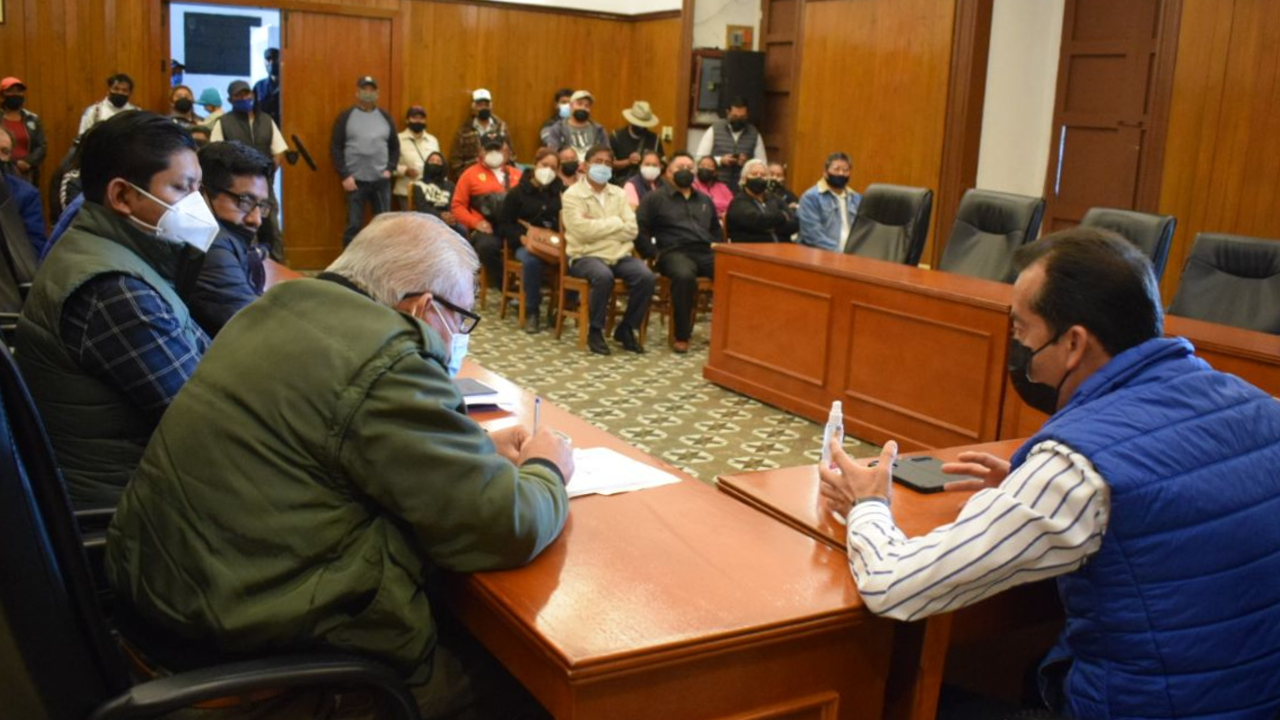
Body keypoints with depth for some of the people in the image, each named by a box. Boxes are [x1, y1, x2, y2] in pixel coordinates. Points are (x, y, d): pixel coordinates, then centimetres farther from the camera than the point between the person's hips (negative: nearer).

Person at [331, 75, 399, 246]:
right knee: (353, 226, 0)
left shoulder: (385, 118, 10)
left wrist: (390, 169, 0)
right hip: (355, 181, -2)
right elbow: (335, 148, -1)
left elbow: (395, 147, 15)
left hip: (381, 181, 2)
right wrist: (344, 176, -9)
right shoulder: (346, 117, 1)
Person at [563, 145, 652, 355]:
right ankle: (595, 330, -14)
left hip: (620, 255, 5)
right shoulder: (573, 194, -1)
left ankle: (626, 328, -3)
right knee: (604, 276, -37)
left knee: (646, 276, -23)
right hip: (586, 256, -4)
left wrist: (597, 226, -9)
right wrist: (617, 222, -5)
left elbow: (632, 230, 1)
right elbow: (583, 231, -16)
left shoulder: (619, 194, 13)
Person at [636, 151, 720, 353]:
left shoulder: (705, 200, 27)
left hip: (706, 253, 5)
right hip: (675, 252, -5)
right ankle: (681, 336, -28)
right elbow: (638, 229, 1)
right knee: (684, 275, -40)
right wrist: (654, 254, -8)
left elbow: (716, 230, 35)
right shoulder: (655, 198, 9)